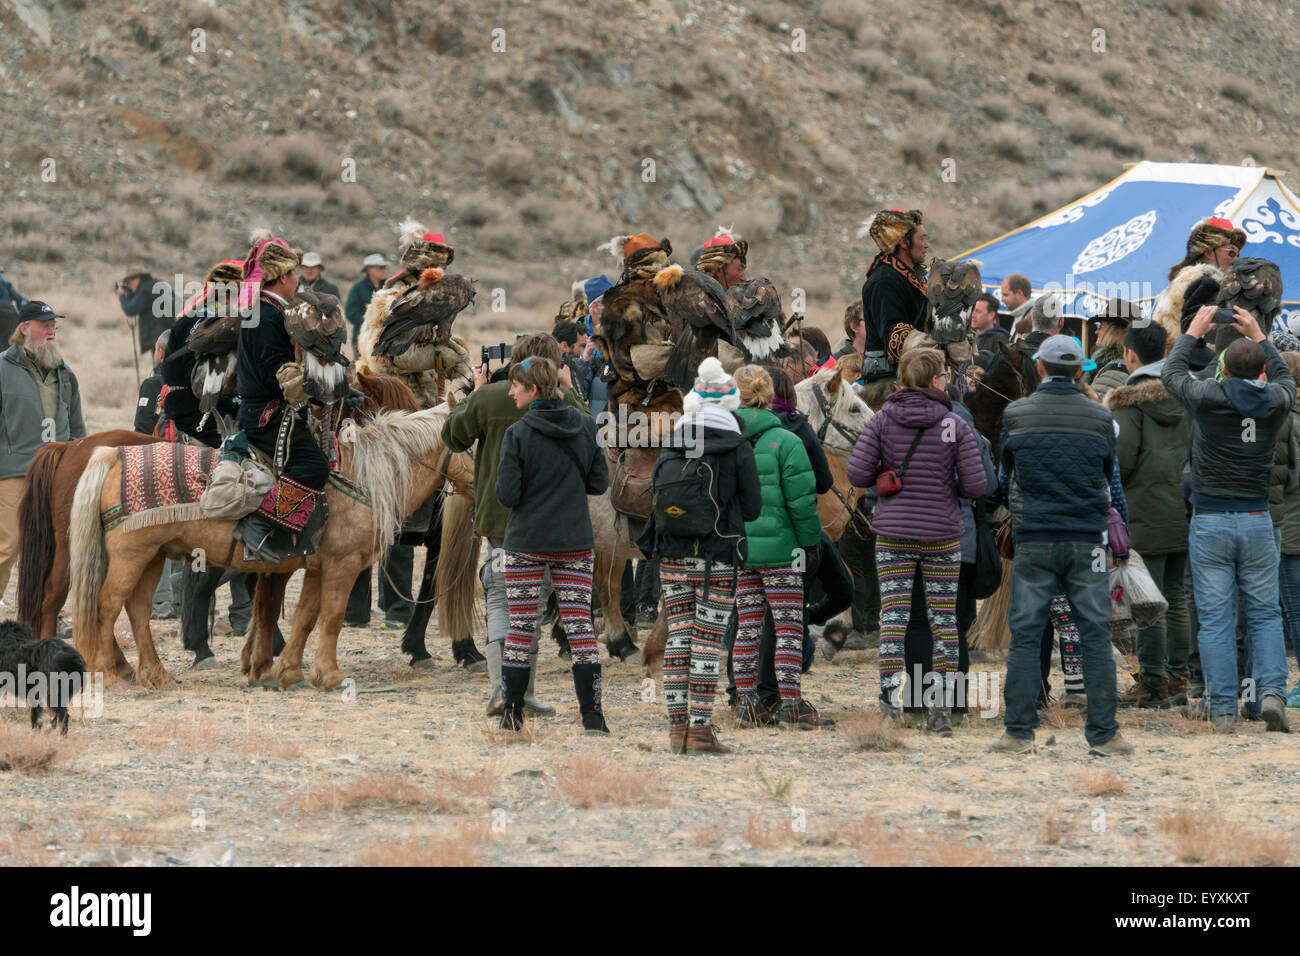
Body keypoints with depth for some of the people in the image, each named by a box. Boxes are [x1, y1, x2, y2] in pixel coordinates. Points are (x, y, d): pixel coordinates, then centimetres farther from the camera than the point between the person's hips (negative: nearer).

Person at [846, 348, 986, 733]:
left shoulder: (882, 420, -2)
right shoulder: (954, 425, -5)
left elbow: (857, 473, -7)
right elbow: (975, 484, -8)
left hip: (893, 533, 1)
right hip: (941, 532, -1)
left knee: (893, 616, 2)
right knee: (944, 619, 5)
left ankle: (891, 699, -7)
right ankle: (942, 707, 3)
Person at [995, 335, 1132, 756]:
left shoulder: (1015, 415, 0)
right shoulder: (1100, 418, 1)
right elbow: (1108, 478, 13)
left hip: (1033, 542, 0)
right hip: (1086, 541, 0)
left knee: (1025, 636, 3)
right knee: (1095, 637, 3)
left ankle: (1018, 732, 1)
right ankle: (1103, 733, 1)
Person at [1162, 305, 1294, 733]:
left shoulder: (1208, 398, -10)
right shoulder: (1275, 402, -2)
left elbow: (1171, 373, 12)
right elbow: (1285, 377, 25)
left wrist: (1192, 333, 25)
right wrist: (1259, 336, 33)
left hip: (1210, 521, -2)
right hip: (1257, 521, 2)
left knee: (1215, 617, 0)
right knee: (1265, 613, 10)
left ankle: (1222, 709, -1)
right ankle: (1271, 690, -7)